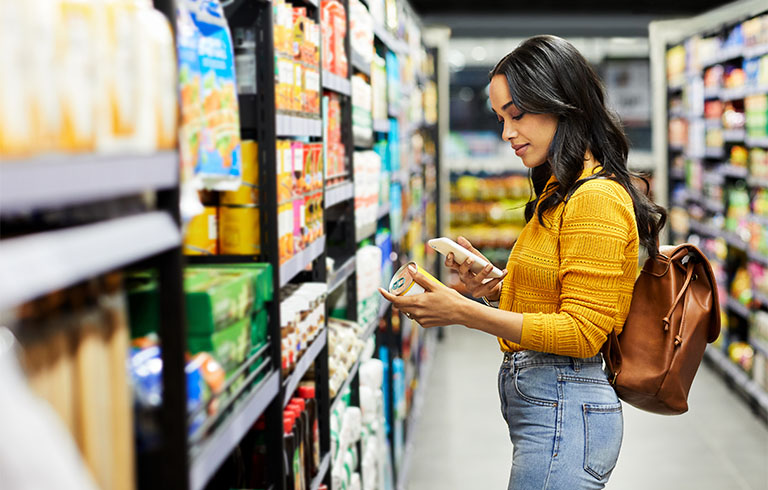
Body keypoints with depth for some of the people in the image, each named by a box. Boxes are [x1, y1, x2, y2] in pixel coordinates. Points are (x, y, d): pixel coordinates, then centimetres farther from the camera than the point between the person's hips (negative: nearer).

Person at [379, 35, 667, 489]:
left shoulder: (595, 199, -15)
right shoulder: (559, 193, 15)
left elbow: (581, 332, -19)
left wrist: (465, 313, -21)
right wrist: (497, 289, 2)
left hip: (564, 414, -9)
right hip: (543, 404, 9)